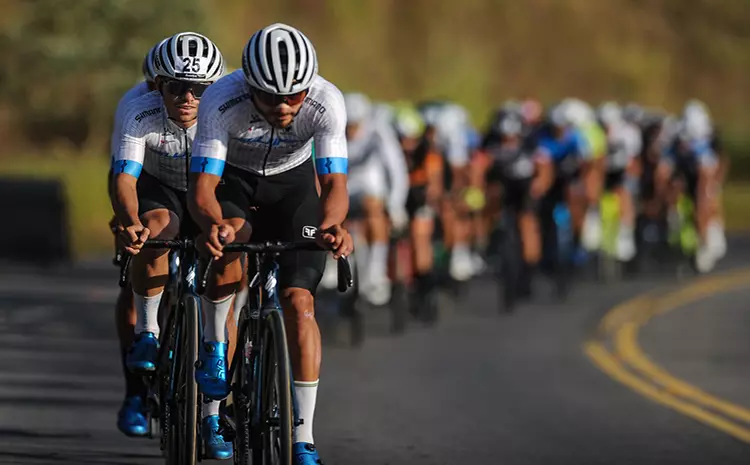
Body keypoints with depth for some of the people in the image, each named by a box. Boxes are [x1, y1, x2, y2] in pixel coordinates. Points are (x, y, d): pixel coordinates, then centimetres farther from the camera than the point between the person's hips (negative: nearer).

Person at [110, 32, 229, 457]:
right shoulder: (141, 116, -28)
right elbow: (124, 178, -34)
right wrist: (132, 224, -54)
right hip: (159, 193, -1)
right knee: (154, 228, -37)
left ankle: (212, 417, -1)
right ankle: (147, 335, -20)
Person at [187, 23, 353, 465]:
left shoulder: (326, 102, -31)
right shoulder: (222, 102, -34)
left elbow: (335, 183, -32)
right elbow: (202, 187, -35)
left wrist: (331, 225, -55)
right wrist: (213, 224, -58)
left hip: (292, 184, 1)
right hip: (233, 181, -1)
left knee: (299, 300, -14)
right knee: (228, 238, -35)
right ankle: (215, 346, -9)